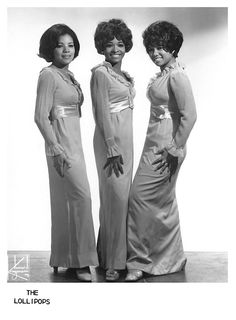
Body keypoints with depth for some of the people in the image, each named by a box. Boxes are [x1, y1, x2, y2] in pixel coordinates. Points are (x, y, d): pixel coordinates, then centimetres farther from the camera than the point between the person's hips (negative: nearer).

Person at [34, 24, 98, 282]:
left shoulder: (68, 75, 15)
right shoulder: (48, 75, -11)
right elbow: (41, 117, -16)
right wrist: (56, 149, -21)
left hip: (74, 142, 9)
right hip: (60, 143, -9)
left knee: (65, 200, 12)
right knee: (81, 196, -9)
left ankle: (62, 259, 23)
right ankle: (79, 260, 2)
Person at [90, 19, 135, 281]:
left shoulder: (123, 75, 16)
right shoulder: (101, 73, -10)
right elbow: (103, 114, -15)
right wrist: (113, 149, -18)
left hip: (126, 139, 9)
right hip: (110, 140, -8)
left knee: (122, 195, 12)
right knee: (115, 197, -6)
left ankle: (118, 253, 24)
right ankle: (111, 262, 3)